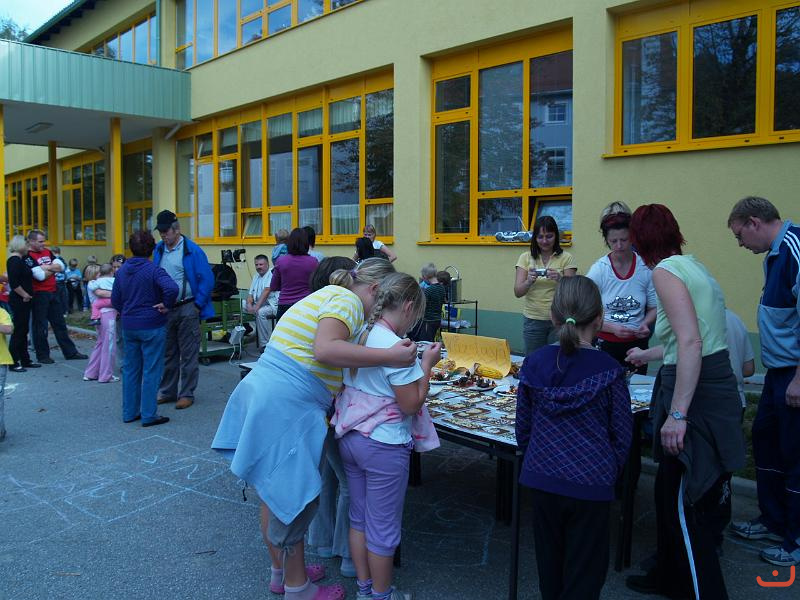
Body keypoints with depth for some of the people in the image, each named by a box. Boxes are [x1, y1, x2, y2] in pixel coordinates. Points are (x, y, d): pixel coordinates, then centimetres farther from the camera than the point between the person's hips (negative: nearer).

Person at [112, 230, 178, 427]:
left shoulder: (122, 271, 6)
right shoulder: (153, 269, -14)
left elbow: (115, 300, 11)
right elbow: (171, 288, -32)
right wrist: (166, 305, -17)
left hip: (128, 326, 6)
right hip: (151, 326, -6)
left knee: (130, 368, 14)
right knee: (151, 370, 1)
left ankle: (129, 412, 22)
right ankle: (149, 415, 5)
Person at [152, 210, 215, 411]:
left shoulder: (192, 250, -10)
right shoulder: (158, 250, 7)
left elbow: (207, 279, -11)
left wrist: (198, 305, -12)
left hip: (186, 309, -5)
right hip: (164, 309, 6)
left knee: (188, 354, 3)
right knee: (167, 353, 15)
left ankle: (186, 394, 13)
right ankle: (167, 391, 26)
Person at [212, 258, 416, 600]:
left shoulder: (326, 295, 20)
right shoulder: (348, 300, -11)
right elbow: (326, 349, -28)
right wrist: (389, 357, -27)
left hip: (261, 394, 10)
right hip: (287, 408, -10)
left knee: (277, 493, 21)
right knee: (294, 498, 5)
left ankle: (280, 571, 39)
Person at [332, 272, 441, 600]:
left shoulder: (358, 335, 1)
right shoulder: (395, 347, -23)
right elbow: (411, 405, -18)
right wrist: (426, 364, -10)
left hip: (349, 437, 8)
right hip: (384, 446, -8)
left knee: (359, 517, 21)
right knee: (383, 527, 10)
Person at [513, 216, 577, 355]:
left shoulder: (566, 258, -1)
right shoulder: (525, 258, 3)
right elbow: (517, 293, -4)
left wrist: (560, 279, -27)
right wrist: (529, 281, -24)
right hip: (533, 319, 1)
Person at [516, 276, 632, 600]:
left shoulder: (534, 363, -5)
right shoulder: (609, 371, -12)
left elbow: (523, 426, 2)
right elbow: (622, 435, -4)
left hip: (542, 479, 3)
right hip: (590, 485, -3)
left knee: (550, 564, 21)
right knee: (584, 573, 12)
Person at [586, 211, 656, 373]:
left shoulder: (646, 268, -5)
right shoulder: (598, 270, -9)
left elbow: (654, 307, 7)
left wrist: (645, 323, -11)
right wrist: (613, 328, -21)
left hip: (637, 342, 2)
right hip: (606, 344, -1)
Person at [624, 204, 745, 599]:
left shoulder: (666, 270, -13)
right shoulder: (692, 265, 16)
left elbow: (691, 343, -24)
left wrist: (677, 414, -25)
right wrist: (648, 354, 43)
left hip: (696, 395, -10)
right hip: (715, 387, 10)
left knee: (685, 508, 1)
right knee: (669, 493, 21)